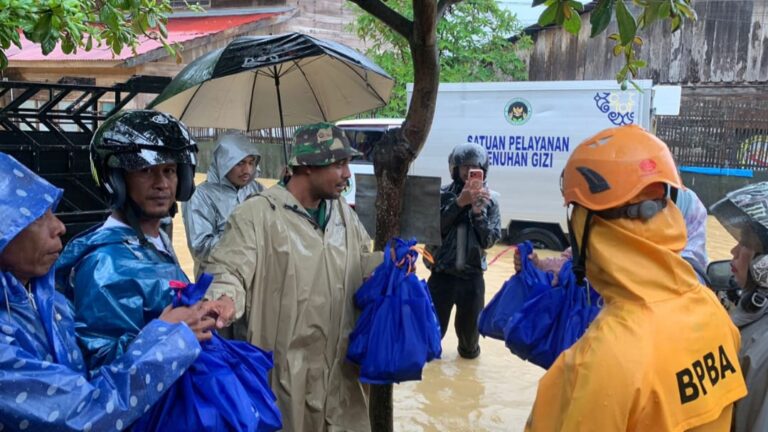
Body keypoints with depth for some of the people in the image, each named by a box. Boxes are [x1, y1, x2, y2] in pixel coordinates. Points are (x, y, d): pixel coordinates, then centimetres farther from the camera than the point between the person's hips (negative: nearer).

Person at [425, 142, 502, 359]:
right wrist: (459, 203, -22)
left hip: (472, 276, 2)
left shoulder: (490, 200, -2)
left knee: (470, 325, 16)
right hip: (442, 274, -1)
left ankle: (469, 348, 47)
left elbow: (490, 240, -6)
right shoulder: (442, 195, -5)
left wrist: (478, 212, -19)